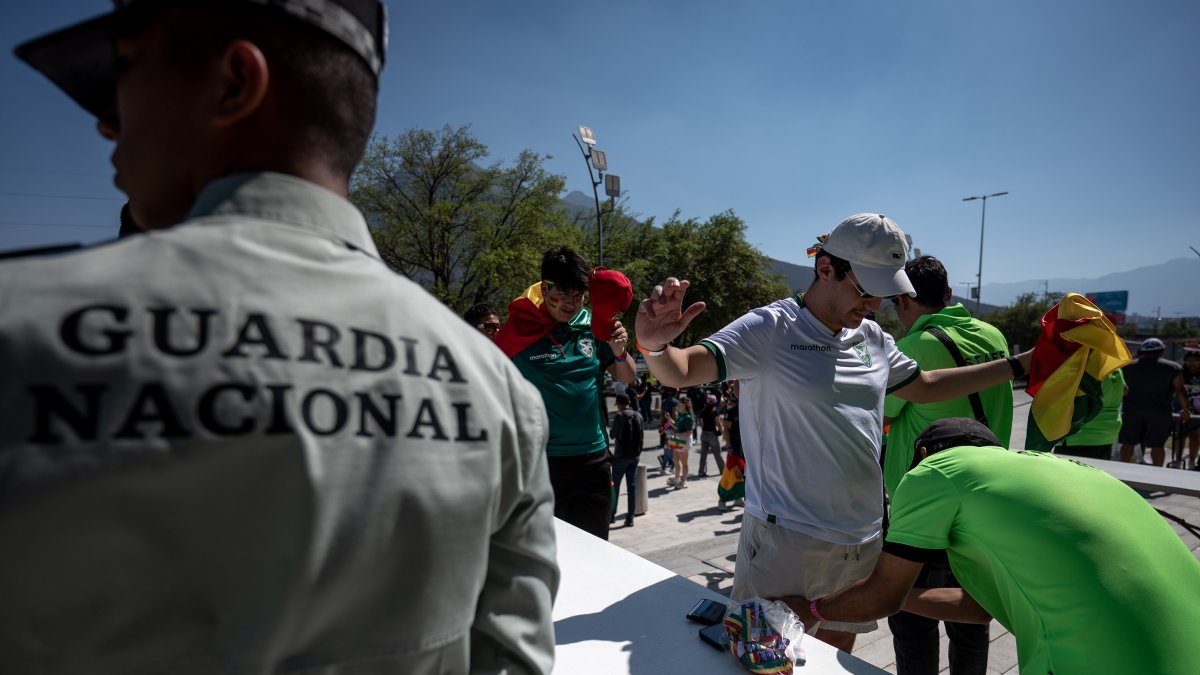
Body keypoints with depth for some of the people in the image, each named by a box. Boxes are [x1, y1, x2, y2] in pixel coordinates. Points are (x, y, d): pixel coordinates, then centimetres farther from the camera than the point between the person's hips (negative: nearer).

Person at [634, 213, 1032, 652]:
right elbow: (682, 372, -21)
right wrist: (655, 346, -44)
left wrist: (1020, 365, 19)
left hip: (862, 538, 7)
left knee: (838, 648, 23)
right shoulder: (770, 329, -15)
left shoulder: (873, 339, 8)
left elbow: (925, 386, 22)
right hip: (786, 538, -7)